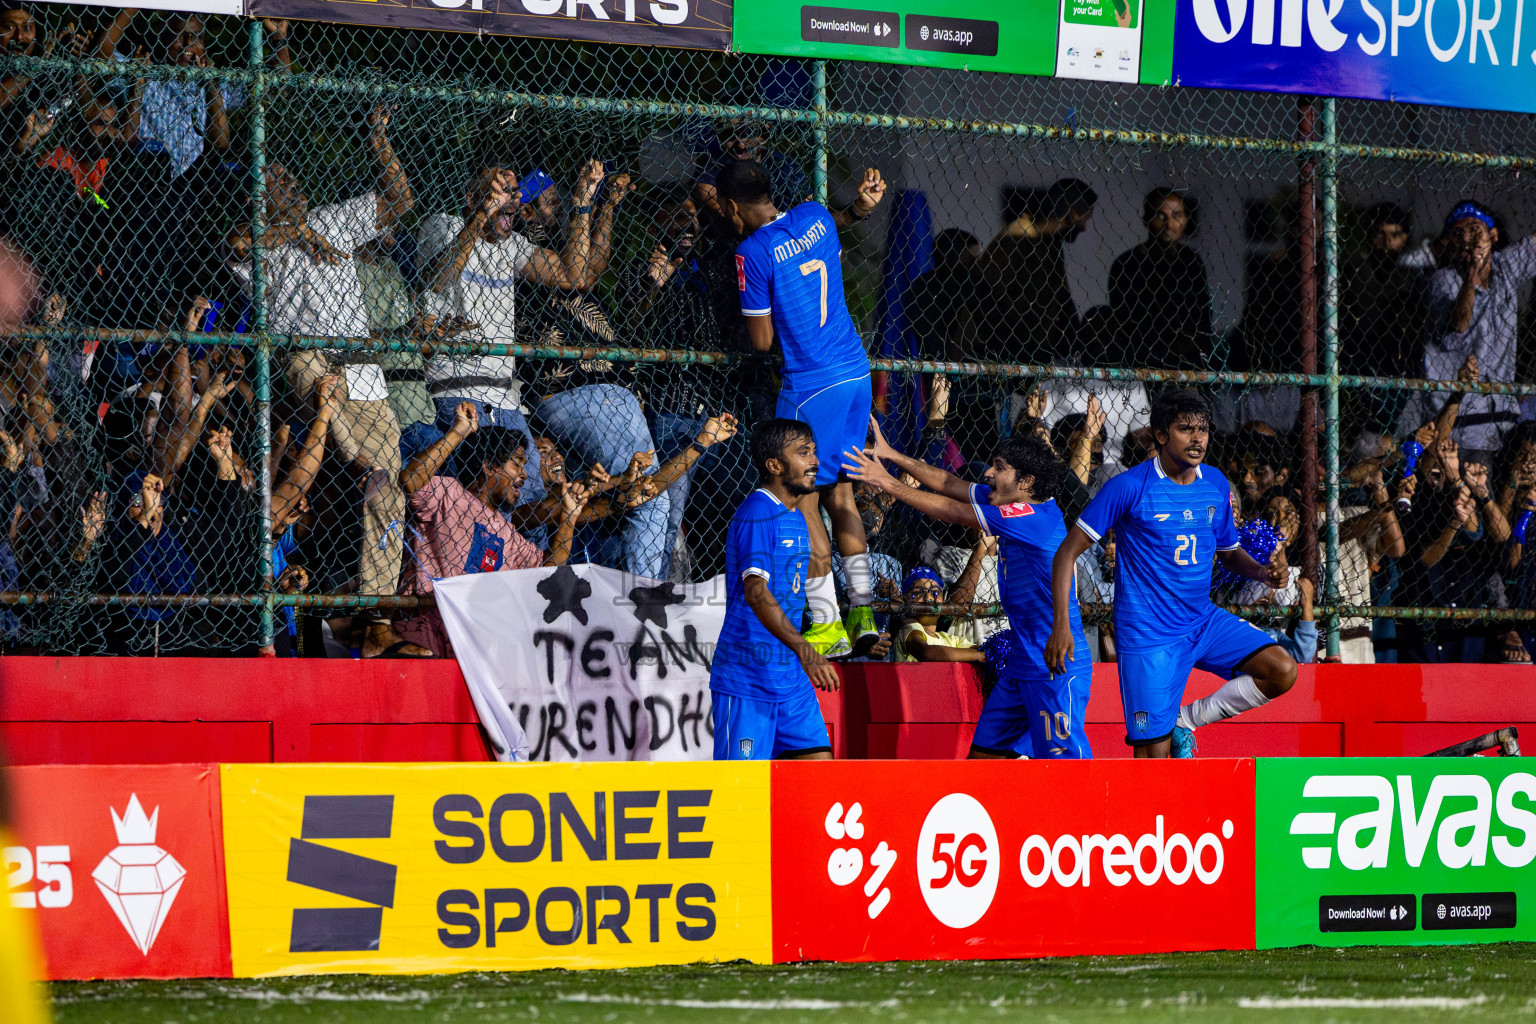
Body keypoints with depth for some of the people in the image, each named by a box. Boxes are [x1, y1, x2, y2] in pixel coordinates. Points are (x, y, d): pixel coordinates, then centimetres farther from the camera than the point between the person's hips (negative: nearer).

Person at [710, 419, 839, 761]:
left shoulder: (796, 518, 16)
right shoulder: (757, 514, -14)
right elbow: (755, 592, -25)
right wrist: (804, 650, -33)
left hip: (792, 679, 9)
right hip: (746, 680, -9)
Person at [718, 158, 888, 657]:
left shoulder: (753, 252, -13)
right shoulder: (816, 216, 7)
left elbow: (762, 341, -9)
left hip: (810, 384, -7)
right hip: (856, 370, 7)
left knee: (803, 498, 1)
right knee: (839, 490, 15)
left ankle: (827, 623, -1)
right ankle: (863, 611, 10)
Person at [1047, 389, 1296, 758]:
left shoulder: (1216, 485, 5)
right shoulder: (1129, 487, -12)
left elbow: (1230, 553, 20)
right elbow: (1068, 551, -9)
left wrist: (1263, 572, -3)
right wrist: (1062, 625, -18)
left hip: (1204, 622, 6)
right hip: (1148, 636, -6)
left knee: (1282, 672, -12)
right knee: (1153, 753, -9)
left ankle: (1184, 721, 2)